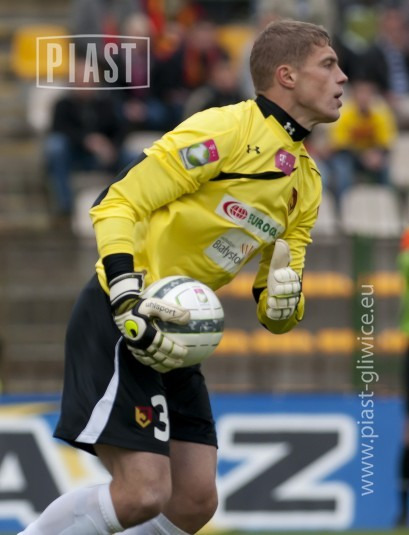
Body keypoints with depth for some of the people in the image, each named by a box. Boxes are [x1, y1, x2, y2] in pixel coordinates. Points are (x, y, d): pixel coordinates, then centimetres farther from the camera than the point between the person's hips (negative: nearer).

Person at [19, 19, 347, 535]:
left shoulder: (306, 183, 14)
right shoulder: (224, 131, -12)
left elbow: (275, 315, 16)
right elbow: (117, 205, -15)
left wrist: (284, 303, -9)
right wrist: (128, 305, -25)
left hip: (172, 338, 9)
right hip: (119, 321, -9)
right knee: (142, 493, -18)